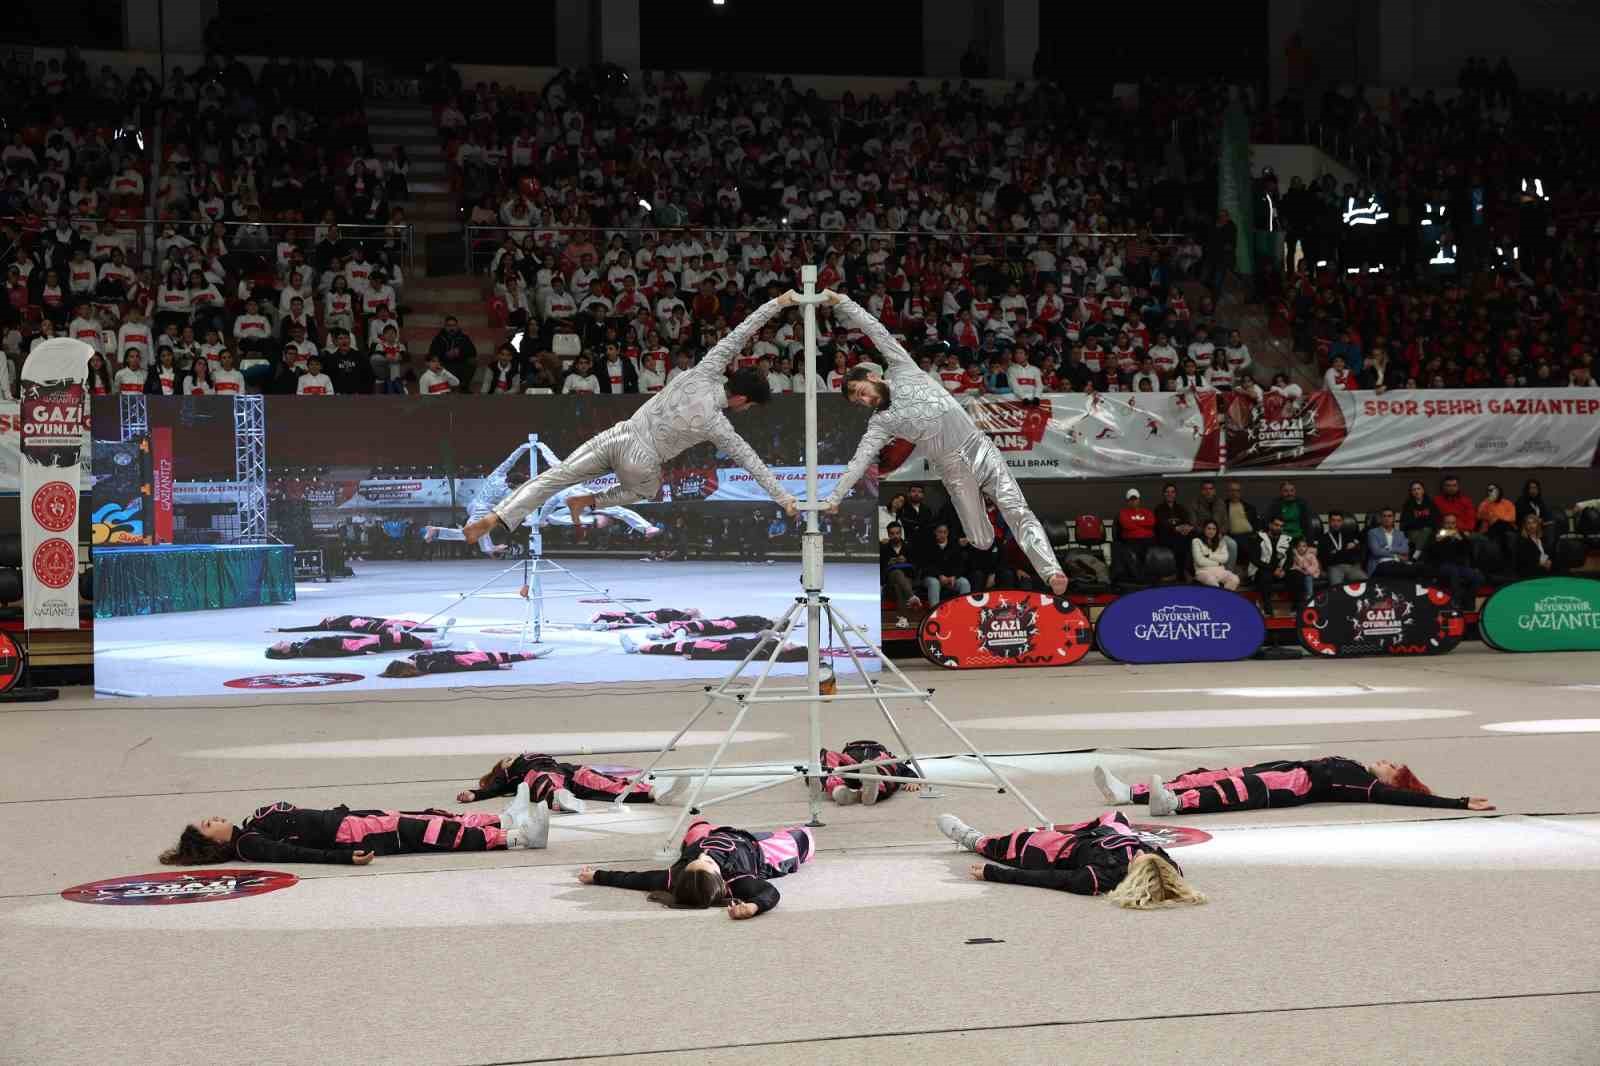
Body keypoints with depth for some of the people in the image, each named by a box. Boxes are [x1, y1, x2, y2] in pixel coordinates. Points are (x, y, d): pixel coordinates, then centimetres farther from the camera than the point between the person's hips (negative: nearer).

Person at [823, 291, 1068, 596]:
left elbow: (876, 330, 3)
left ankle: (1051, 571, -21)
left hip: (982, 453, -1)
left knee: (1019, 513, -15)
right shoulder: (880, 423, 5)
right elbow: (859, 462, -4)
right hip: (956, 473, 1)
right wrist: (834, 498, -14)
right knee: (982, 543, 2)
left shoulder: (903, 371, 6)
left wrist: (841, 302, -2)